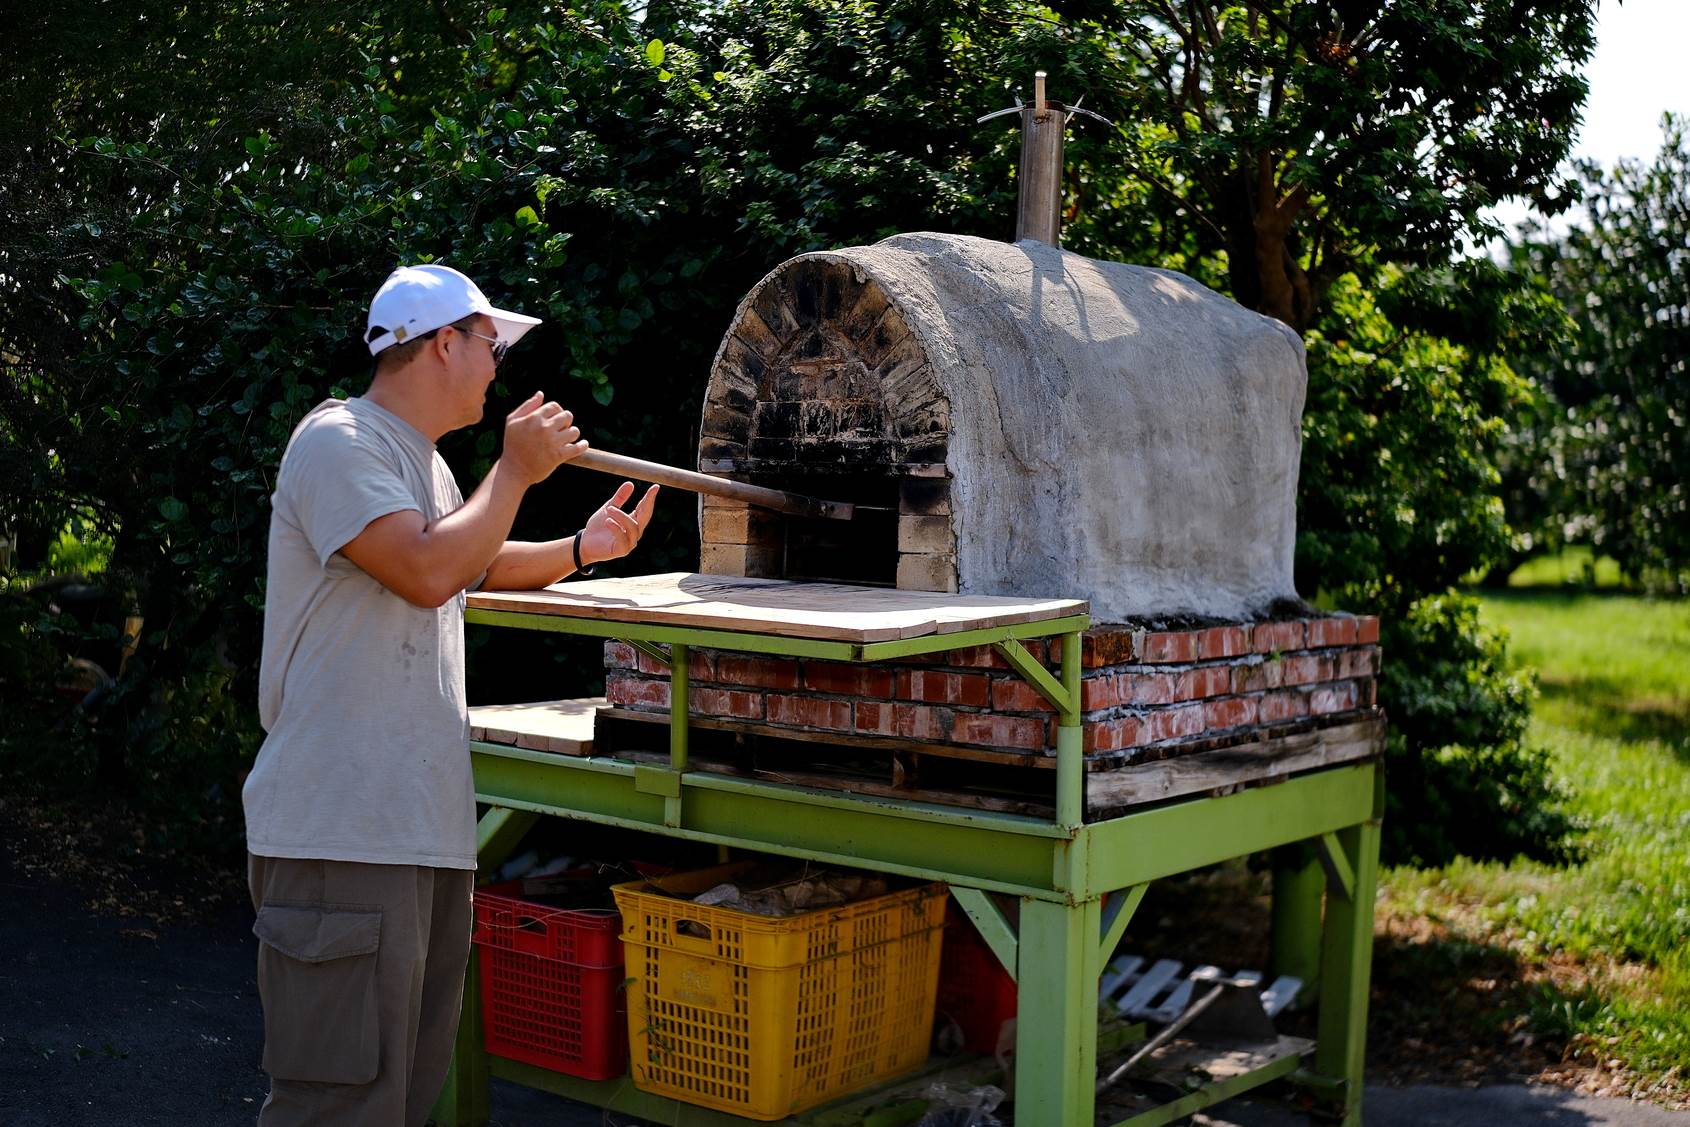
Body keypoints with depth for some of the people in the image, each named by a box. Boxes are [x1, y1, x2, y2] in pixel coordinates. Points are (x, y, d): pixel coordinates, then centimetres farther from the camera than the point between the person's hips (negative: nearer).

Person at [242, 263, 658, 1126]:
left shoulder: (421, 461, 21)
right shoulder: (337, 442, -10)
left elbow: (474, 565, 35)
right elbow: (428, 571, -22)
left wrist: (581, 550, 21)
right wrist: (515, 470, -10)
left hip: (426, 827, 10)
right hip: (344, 831, -10)